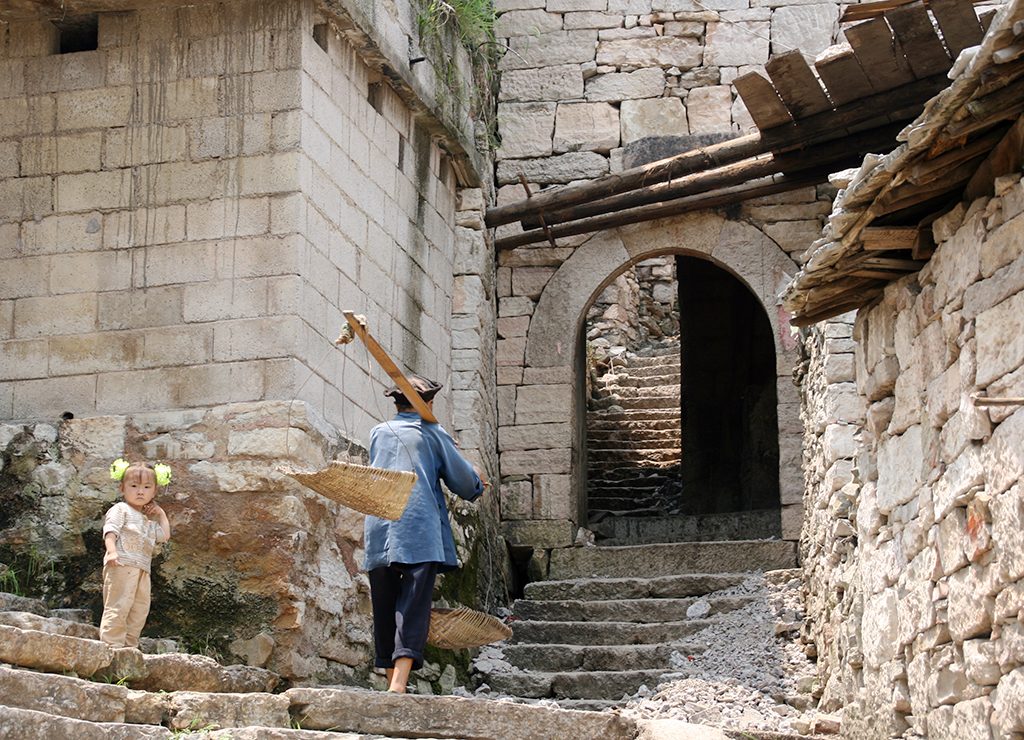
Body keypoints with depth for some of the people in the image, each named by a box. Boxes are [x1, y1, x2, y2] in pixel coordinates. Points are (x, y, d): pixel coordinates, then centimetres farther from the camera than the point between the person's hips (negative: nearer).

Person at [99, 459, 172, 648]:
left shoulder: (149, 520, 27)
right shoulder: (120, 510, 2)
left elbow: (164, 535, 26)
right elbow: (110, 531, -12)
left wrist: (161, 514, 26)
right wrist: (112, 552, -28)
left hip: (142, 568, 9)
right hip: (121, 564, -9)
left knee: (140, 608, 7)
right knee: (119, 605, -15)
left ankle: (129, 645, 11)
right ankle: (112, 643, -18)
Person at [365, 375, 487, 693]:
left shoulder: (378, 433, 18)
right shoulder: (432, 433, 7)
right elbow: (463, 478, 9)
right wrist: (477, 483, 33)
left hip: (378, 534, 4)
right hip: (420, 533, -4)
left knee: (385, 611, 10)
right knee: (413, 608, -10)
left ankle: (392, 683, 12)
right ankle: (399, 686, -24)